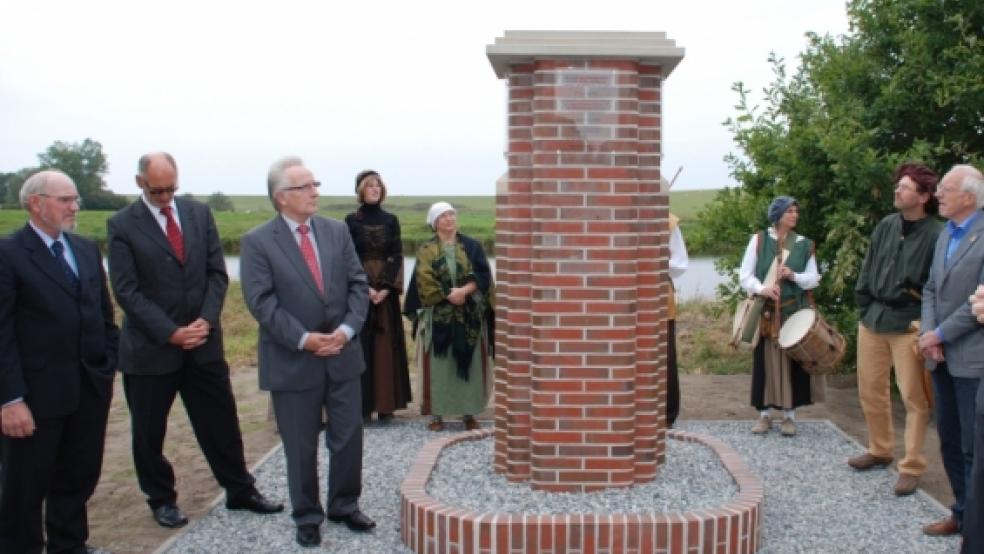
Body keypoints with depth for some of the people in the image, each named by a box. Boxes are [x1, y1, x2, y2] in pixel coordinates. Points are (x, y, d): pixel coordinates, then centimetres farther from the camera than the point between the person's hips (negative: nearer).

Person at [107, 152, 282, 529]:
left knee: (221, 421, 10)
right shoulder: (122, 225, -6)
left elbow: (217, 273, 4)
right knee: (149, 430, 10)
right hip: (151, 347, -2)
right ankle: (161, 500, 29)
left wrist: (206, 320, -10)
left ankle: (240, 491, 24)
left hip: (204, 342, 3)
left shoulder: (199, 213, 4)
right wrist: (170, 332, -17)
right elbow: (126, 290, -11)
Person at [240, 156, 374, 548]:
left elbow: (358, 284, 4)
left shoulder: (337, 231, 6)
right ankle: (307, 517, 26)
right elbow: (261, 301, -13)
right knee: (301, 447, 8)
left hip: (342, 354, 4)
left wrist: (347, 328, -11)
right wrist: (304, 339, -19)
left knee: (349, 437, 12)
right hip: (293, 361, -4)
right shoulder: (257, 242, -7)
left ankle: (345, 506, 31)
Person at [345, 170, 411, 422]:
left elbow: (397, 255, 3)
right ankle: (363, 405, 3)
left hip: (386, 290, 2)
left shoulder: (391, 220, 7)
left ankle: (385, 404, 9)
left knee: (386, 345, 3)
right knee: (362, 345, -2)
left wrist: (386, 288, -10)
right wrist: (366, 288, -14)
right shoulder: (351, 221, 0)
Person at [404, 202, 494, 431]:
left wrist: (464, 291, -19)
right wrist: (449, 295, -17)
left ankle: (468, 412, 10)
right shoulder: (426, 250, 4)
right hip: (437, 316, -1)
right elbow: (425, 280, -8)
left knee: (469, 363, 2)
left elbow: (483, 275, -4)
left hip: (470, 315, 1)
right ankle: (436, 413, 6)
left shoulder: (472, 246, 7)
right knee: (438, 364, 0)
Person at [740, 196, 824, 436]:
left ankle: (789, 414, 12)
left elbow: (814, 279, 5)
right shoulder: (759, 240, 1)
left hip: (794, 313, 1)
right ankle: (764, 414, 12)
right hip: (766, 312, -1)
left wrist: (794, 276, -15)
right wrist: (762, 288, -19)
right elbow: (744, 275, -1)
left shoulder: (805, 244, 7)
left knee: (792, 360, 2)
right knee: (765, 360, 2)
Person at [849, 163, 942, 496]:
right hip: (873, 319, 6)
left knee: (913, 398, 1)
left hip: (908, 325, -6)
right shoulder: (886, 225, 6)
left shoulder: (935, 236, -11)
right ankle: (879, 450, 32)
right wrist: (864, 307, 8)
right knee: (870, 390, 14)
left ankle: (911, 467, 11)